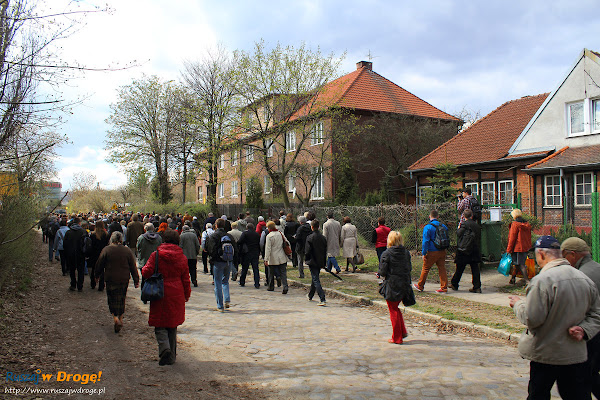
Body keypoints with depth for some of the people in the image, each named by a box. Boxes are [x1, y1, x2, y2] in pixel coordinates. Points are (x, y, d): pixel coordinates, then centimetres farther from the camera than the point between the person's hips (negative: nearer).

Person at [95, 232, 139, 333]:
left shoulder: (106, 250, -6)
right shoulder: (127, 251, -2)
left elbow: (99, 265, 3)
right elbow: (133, 267, 1)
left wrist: (97, 276, 20)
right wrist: (136, 281, 8)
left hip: (110, 279, -2)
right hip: (124, 280, 2)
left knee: (112, 299, 6)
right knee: (121, 299, 16)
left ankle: (116, 318, -12)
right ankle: (120, 318, 23)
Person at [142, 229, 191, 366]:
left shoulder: (156, 255, -8)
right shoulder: (182, 258, 0)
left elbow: (146, 273, -10)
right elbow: (186, 279, 5)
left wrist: (144, 268, 13)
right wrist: (187, 294, 18)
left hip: (160, 294, -3)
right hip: (176, 295, 3)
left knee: (160, 325, 7)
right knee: (173, 325, 16)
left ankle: (165, 348, -16)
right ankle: (172, 355, 22)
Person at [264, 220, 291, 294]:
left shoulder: (269, 236, -13)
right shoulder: (280, 234, 3)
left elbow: (268, 249, -15)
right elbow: (287, 243, 11)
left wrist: (266, 259, -12)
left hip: (273, 259, -4)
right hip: (282, 258, 4)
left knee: (271, 273, 15)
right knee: (283, 273, 3)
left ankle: (271, 287, 27)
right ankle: (285, 287, -10)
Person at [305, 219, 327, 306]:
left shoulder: (310, 237, -14)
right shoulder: (323, 238, 3)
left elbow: (307, 251, -14)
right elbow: (325, 251, 9)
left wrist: (307, 259, 6)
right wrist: (324, 263, 16)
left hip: (313, 262, -6)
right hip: (320, 262, 6)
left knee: (316, 280, -6)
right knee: (315, 278, 21)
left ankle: (322, 299, -17)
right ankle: (310, 296, 39)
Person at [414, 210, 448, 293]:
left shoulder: (427, 227, -12)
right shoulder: (443, 226, 5)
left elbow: (425, 241, -13)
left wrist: (424, 253, -8)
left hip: (432, 252, -5)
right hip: (442, 252, 5)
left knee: (425, 269, 8)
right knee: (442, 269, 8)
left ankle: (420, 286, 19)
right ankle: (444, 287, 8)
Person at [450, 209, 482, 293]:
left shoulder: (464, 224, -9)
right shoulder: (477, 225, 7)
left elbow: (459, 234, -10)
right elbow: (479, 239, 12)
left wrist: (458, 229, 7)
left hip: (463, 250, -4)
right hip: (475, 250, 4)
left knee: (459, 268, 6)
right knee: (475, 269, 4)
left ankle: (454, 284, 19)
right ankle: (477, 287, 2)